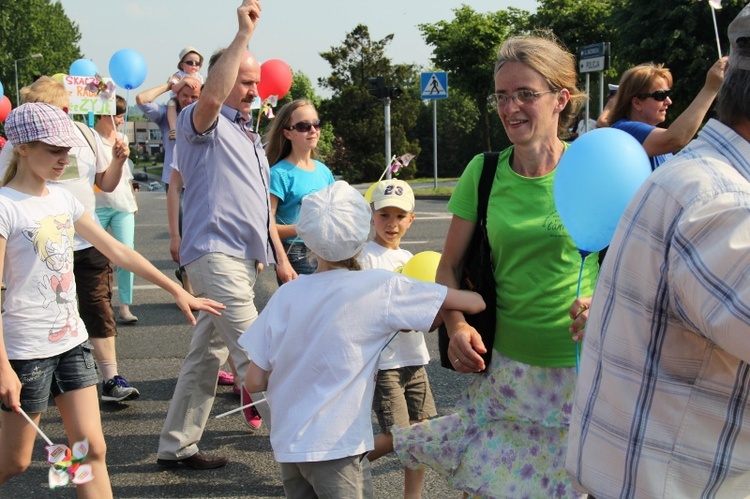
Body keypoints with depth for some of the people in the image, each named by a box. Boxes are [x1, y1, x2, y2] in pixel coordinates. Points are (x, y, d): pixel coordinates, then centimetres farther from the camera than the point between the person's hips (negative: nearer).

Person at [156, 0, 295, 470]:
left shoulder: (249, 136, 23)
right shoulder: (202, 123, -4)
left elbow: (262, 206, 25)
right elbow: (212, 97, -30)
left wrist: (281, 258, 20)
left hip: (245, 256, 9)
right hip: (215, 253, -9)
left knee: (207, 353, 13)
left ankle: (177, 446, 21)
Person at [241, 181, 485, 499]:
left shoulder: (287, 294, -1)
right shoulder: (382, 289, -11)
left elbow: (254, 382, 0)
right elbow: (473, 303, -12)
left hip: (286, 444, 5)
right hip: (335, 448, -4)